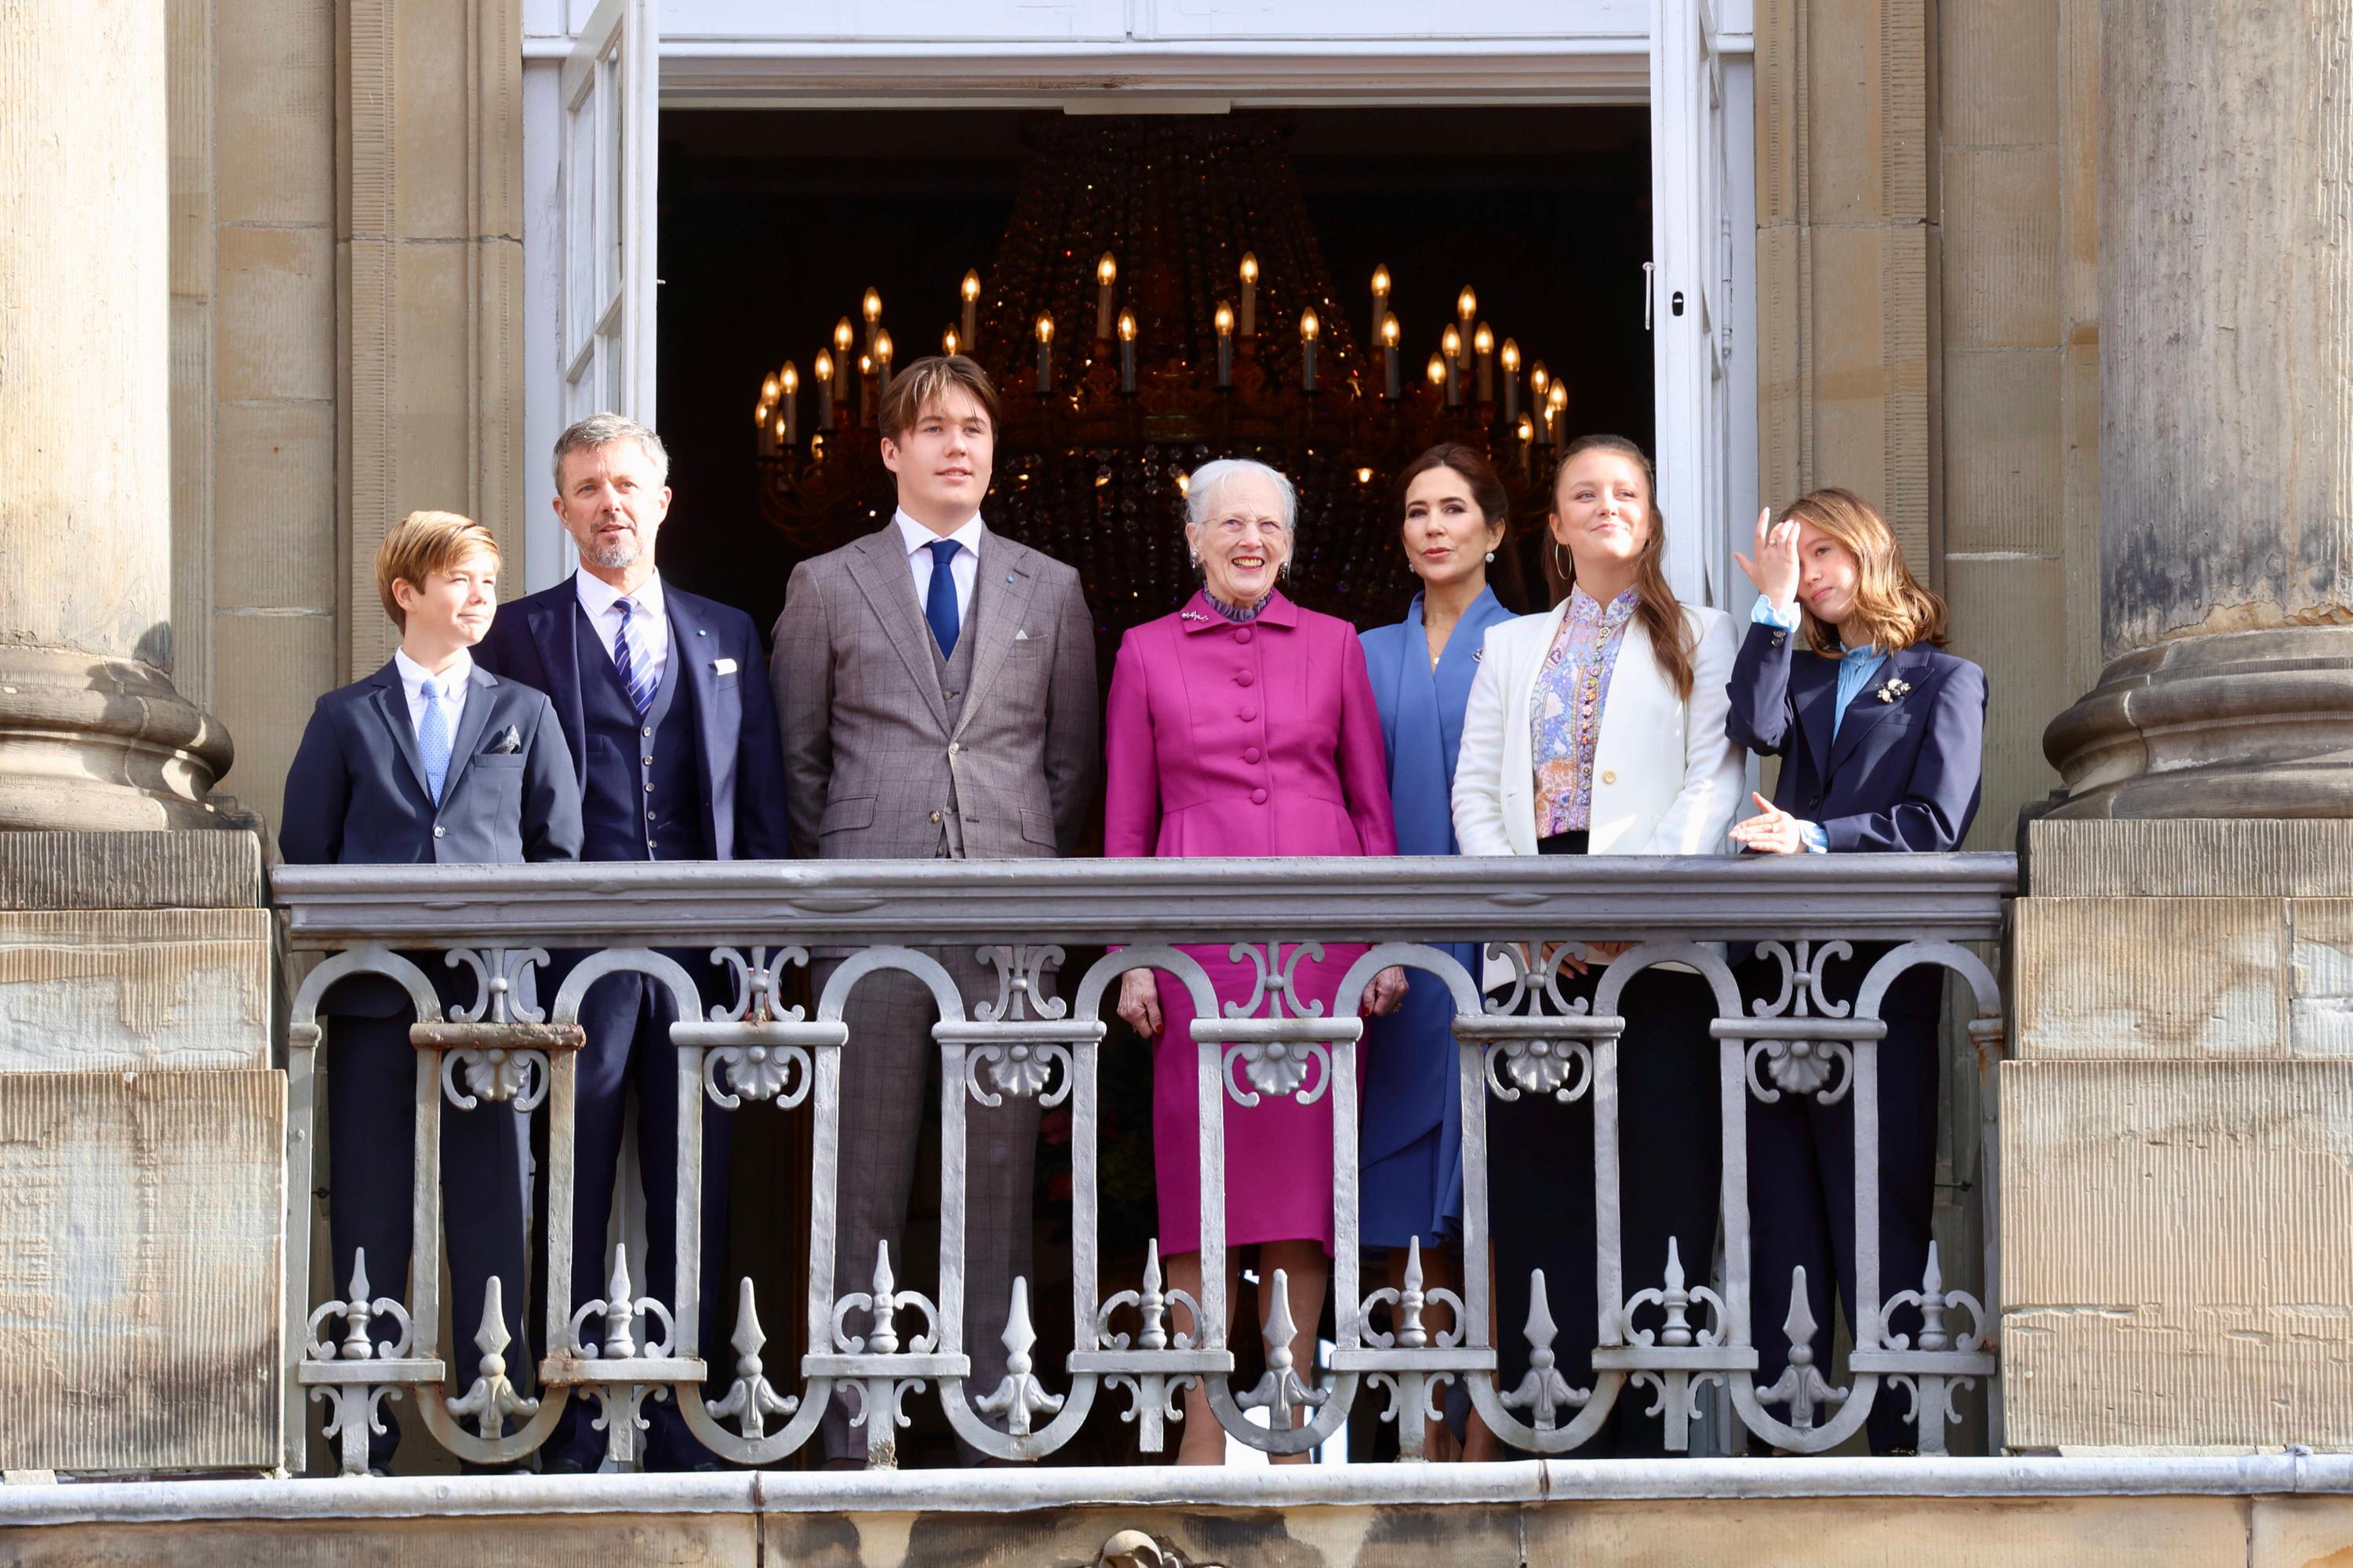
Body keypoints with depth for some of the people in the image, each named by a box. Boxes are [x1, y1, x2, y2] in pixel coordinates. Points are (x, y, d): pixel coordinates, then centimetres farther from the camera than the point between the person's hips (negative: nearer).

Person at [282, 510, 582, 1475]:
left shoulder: (525, 715, 13)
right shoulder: (347, 718, 10)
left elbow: (560, 848, 10)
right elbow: (304, 854, 10)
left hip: (492, 989, 0)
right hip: (374, 997, 0)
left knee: (492, 1208, -1)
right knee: (368, 1211, 2)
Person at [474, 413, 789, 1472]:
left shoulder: (726, 637, 16)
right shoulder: (519, 637, 7)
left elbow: (761, 806, 14)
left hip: (700, 950, 3)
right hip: (575, 950, -2)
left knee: (694, 1200, 4)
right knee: (572, 1203, 0)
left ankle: (680, 1434, 10)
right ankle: (572, 1435, 6)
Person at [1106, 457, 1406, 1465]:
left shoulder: (1334, 645, 10)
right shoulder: (1147, 654, 9)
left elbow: (1373, 803, 11)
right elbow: (1126, 819, 9)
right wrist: (1131, 956, 1)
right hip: (1201, 925, -1)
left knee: (1304, 1165, -1)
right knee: (1201, 1173, -3)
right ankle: (1204, 1423, 1)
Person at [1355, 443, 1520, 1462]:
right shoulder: (1373, 657, 15)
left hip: (1492, 945, -3)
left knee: (1489, 1199, -6)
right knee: (1406, 1202, 1)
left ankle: (1487, 1428, -5)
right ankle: (1425, 1427, 4)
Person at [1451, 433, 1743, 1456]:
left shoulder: (1698, 639, 13)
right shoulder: (1513, 647, 22)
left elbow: (1713, 785, 1)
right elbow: (1474, 791, 13)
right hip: (1534, 941, 3)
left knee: (1656, 1176, -8)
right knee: (1539, 1181, -3)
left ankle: (1649, 1432, -8)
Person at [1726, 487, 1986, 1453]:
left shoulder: (1944, 682, 8)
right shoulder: (1801, 674, 22)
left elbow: (1937, 821, -5)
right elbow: (1754, 729, -1)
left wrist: (1814, 837, -15)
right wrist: (1774, 605, 1)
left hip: (1882, 973, -4)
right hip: (1783, 966, 4)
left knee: (1879, 1203, -7)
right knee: (1782, 1207, 1)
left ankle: (1898, 1427, -7)